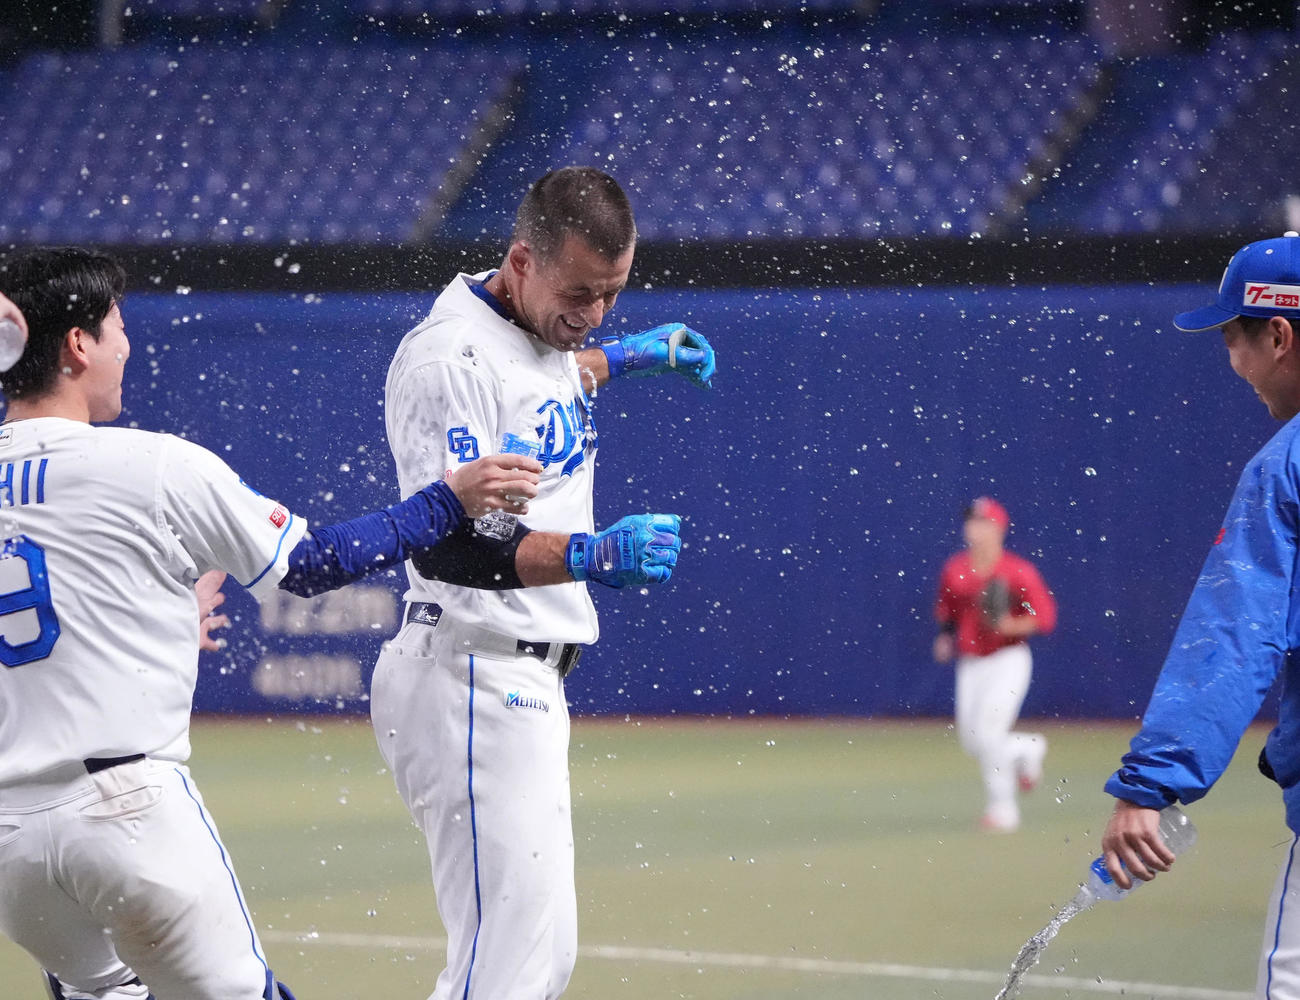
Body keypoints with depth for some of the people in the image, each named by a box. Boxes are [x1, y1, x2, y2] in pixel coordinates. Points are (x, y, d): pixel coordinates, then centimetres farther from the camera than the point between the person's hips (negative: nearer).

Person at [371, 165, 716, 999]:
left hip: (526, 681, 10)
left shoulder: (540, 329, 12)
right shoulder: (449, 358, -19)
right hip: (474, 677, -10)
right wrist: (584, 555, -42)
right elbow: (441, 543, -30)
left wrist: (630, 355, 36)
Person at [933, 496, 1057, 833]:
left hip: (1009, 659, -6)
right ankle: (1029, 748, 35)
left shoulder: (1018, 572, -10)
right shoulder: (954, 570, 5)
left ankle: (1003, 807, -4)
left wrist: (1013, 625, -25)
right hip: (969, 663, 6)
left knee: (987, 732, -18)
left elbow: (1045, 617, -11)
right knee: (971, 741, 5)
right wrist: (945, 637, 3)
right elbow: (945, 611, 20)